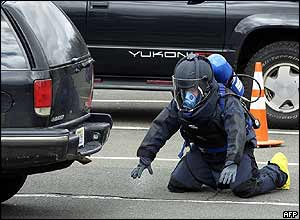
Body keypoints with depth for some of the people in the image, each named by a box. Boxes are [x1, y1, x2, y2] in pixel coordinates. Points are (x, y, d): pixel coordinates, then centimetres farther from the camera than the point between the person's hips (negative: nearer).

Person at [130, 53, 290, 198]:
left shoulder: (227, 102, -31)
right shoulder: (178, 105, -13)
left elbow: (237, 133, -42)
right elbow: (160, 127, -9)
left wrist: (232, 163, -55)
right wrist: (145, 157, -17)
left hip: (234, 151, -6)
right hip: (203, 153, 6)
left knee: (244, 188, -25)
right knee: (176, 185, -2)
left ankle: (277, 172, 7)